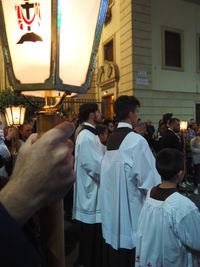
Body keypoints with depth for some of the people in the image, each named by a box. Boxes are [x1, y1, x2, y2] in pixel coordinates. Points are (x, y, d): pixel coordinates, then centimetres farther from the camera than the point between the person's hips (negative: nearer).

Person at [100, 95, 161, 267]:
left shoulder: (110, 139, 4)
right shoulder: (137, 140, -19)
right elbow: (149, 178, -18)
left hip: (112, 204, 7)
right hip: (130, 205, -7)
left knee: (114, 239, 20)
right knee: (128, 251, 8)